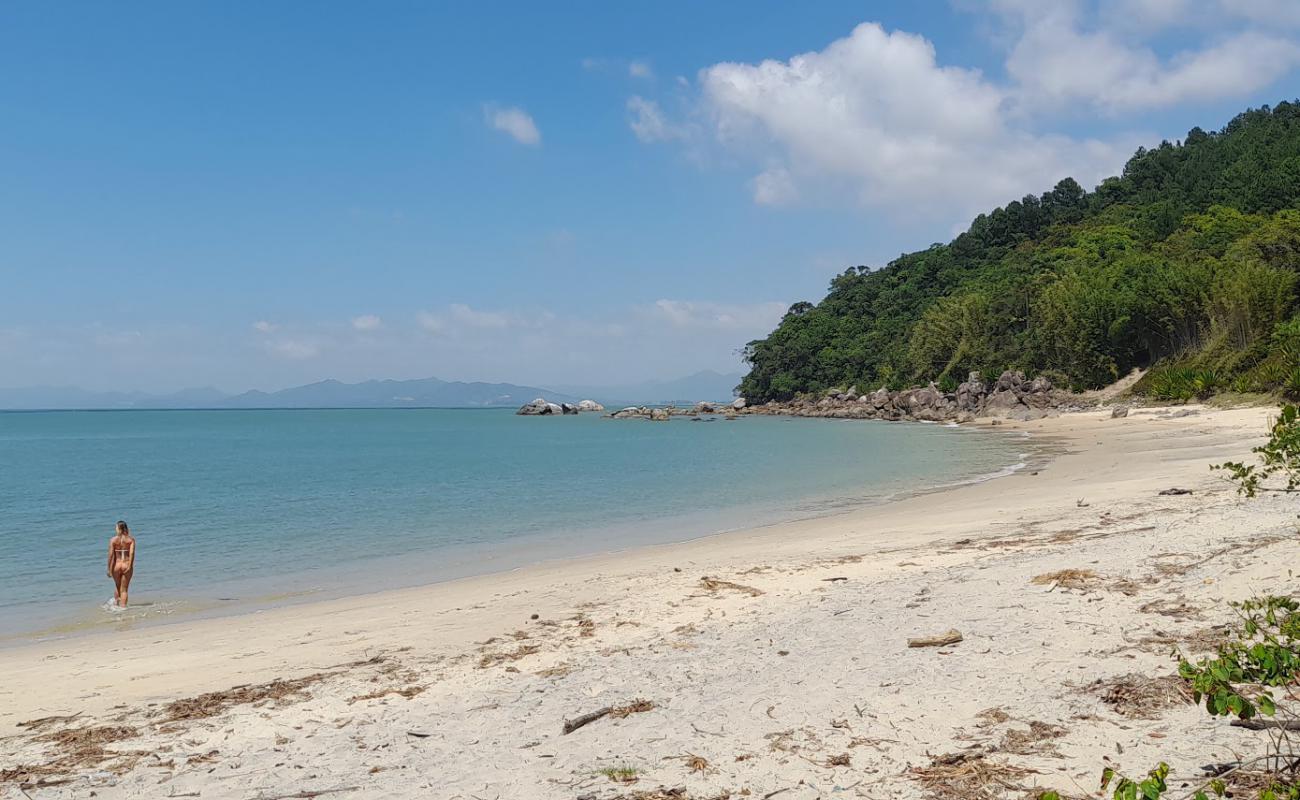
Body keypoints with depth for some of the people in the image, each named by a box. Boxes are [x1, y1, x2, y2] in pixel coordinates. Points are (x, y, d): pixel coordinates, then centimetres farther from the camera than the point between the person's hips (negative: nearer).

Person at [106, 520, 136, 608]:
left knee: (117, 587, 24)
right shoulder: (131, 539, -1)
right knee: (124, 589, 8)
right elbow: (132, 553, -13)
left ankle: (116, 603, 33)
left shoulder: (113, 540, -2)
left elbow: (111, 555, -7)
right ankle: (123, 606, 4)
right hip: (127, 565, 0)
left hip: (116, 565, 0)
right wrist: (130, 566, -15)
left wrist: (109, 569, -3)